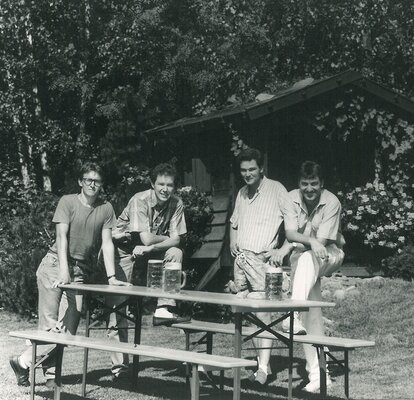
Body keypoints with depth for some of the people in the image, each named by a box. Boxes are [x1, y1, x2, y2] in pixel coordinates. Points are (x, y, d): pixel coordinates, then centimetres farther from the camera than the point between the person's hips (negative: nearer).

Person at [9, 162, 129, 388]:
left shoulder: (106, 209, 8)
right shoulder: (68, 202, -1)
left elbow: (107, 243, 2)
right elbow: (62, 236, -10)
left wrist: (111, 277, -9)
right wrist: (63, 271, -21)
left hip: (81, 271, 3)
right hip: (55, 264, -3)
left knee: (68, 328, -9)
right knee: (50, 325, -11)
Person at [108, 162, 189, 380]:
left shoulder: (176, 204, -10)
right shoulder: (140, 201, -25)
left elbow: (176, 240, -16)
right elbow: (147, 238, -30)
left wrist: (149, 248, -28)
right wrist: (167, 237, -13)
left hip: (148, 251, 5)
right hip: (124, 249, -5)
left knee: (175, 253, -22)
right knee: (118, 304, -10)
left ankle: (164, 309, -19)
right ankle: (119, 364, -8)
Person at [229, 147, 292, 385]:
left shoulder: (275, 189, -4)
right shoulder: (242, 193, 18)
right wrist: (233, 242, 16)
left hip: (261, 258, -7)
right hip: (241, 258, 7)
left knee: (262, 311, -12)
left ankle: (263, 367, -12)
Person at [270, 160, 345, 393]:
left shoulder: (331, 202, -17)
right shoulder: (292, 198, -6)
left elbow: (322, 241, -20)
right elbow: (290, 233, -14)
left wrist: (290, 246, -24)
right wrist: (311, 240, -32)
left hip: (329, 255, -3)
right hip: (303, 261, 3)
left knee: (306, 259, -39)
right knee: (312, 315, -7)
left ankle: (294, 318, -50)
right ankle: (317, 374, -6)